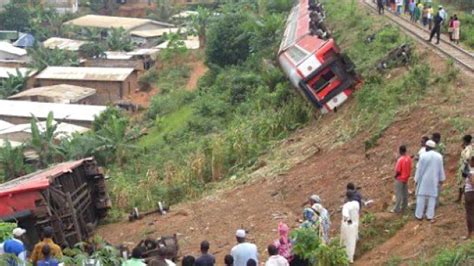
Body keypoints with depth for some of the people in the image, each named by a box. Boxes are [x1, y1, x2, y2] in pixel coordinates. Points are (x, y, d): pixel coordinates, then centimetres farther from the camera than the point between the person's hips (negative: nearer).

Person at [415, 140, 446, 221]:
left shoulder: (423, 156, -12)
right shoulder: (439, 156, -3)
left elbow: (419, 169, -7)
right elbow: (441, 169, 5)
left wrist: (416, 180, 1)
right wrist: (441, 180, 16)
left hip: (424, 179, -2)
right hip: (434, 180, 2)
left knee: (421, 197, 4)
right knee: (432, 197, 7)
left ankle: (419, 215, 7)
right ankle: (430, 216, 7)